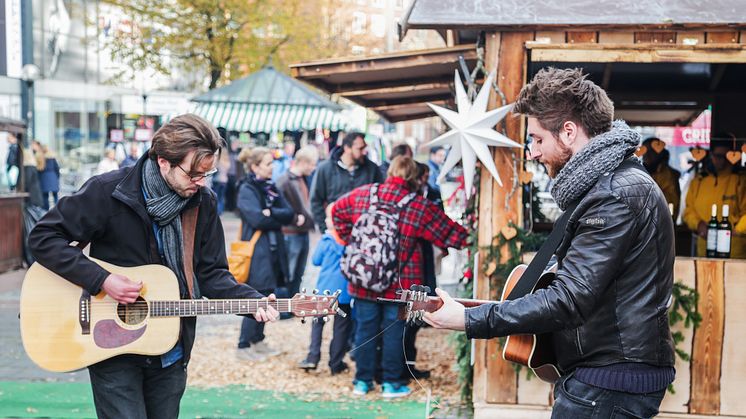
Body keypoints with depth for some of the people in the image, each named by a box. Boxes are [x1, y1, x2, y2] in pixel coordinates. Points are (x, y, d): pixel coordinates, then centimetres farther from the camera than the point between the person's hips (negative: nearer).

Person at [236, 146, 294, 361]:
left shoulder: (271, 188, 13)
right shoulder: (246, 190, -9)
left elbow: (289, 214, 2)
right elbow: (258, 219, -22)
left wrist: (271, 213, -15)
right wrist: (279, 220, -8)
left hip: (273, 251, 8)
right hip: (256, 252, -8)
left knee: (266, 298, 13)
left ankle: (258, 340, 25)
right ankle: (243, 347, 5)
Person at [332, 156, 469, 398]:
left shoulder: (363, 194, 0)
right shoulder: (419, 206, -9)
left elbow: (337, 211, 16)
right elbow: (451, 233, -2)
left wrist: (350, 238, 20)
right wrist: (467, 238, 16)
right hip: (399, 283, -3)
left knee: (365, 328, 11)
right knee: (393, 330, 8)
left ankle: (362, 380, 20)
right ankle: (391, 383, 15)